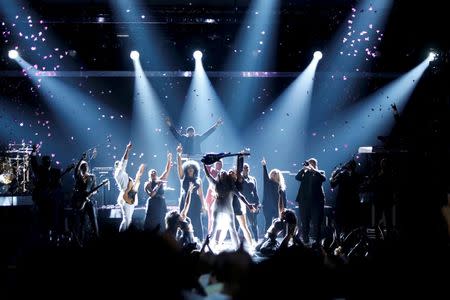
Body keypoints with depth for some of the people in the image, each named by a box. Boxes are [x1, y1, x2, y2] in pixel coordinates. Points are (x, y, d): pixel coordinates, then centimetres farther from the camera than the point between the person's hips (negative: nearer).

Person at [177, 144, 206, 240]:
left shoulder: (198, 180, 10)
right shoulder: (183, 177, 6)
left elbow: (200, 193, 13)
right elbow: (179, 166, -8)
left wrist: (203, 205, 8)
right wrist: (179, 155, -20)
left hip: (195, 203, 1)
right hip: (185, 202, -1)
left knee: (196, 224, -2)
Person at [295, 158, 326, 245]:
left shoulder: (319, 173, 10)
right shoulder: (304, 173, 15)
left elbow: (323, 178, -10)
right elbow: (297, 177, -2)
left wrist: (313, 170, -15)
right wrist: (304, 169, -13)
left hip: (316, 201, -2)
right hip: (304, 201, 2)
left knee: (317, 224, -3)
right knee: (304, 224, 3)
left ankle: (318, 242, 0)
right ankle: (305, 242, 9)